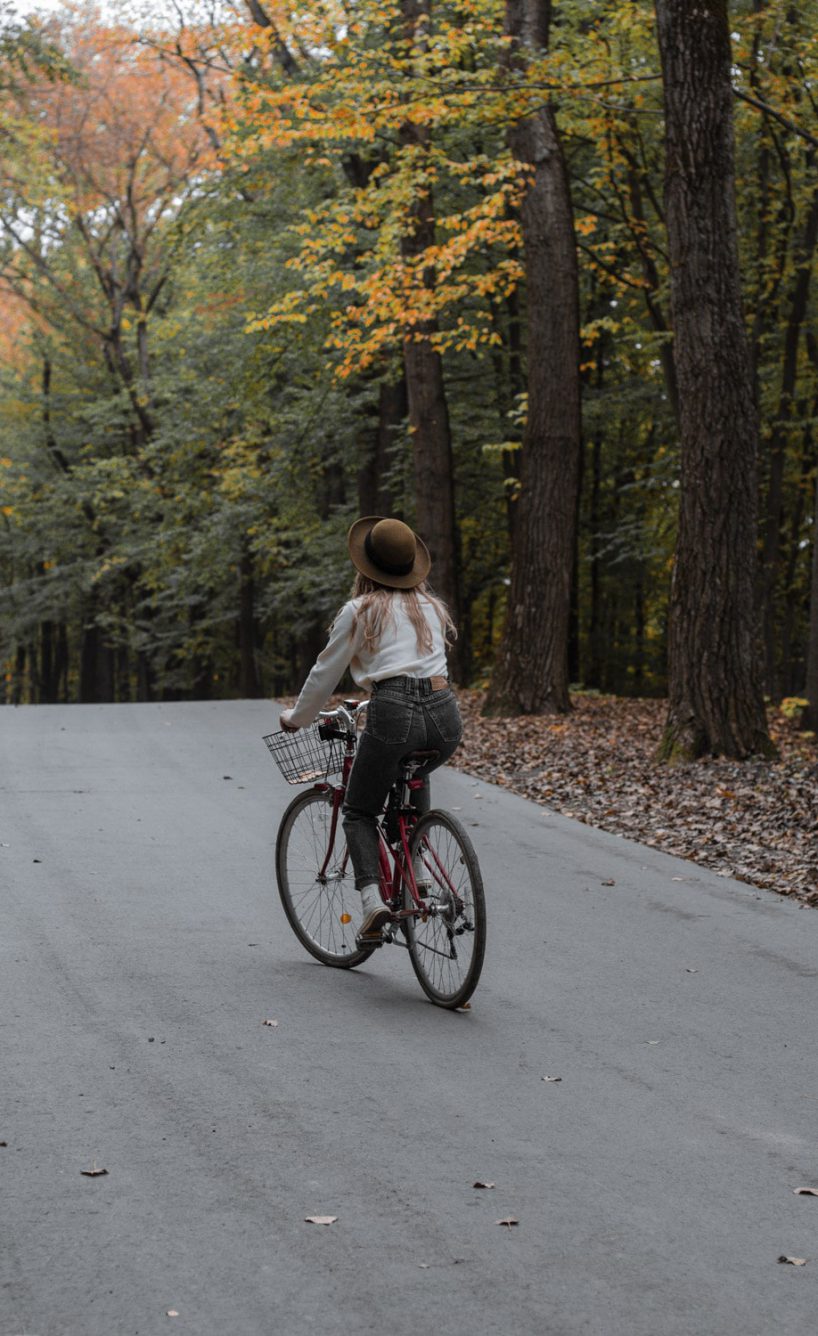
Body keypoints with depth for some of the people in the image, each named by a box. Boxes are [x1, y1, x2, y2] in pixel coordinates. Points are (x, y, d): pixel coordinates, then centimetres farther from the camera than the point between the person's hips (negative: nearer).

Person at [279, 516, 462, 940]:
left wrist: (296, 718, 28)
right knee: (414, 776, 37)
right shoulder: (431, 605, 21)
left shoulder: (361, 610, 6)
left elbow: (325, 674, 12)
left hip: (394, 715, -5)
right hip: (445, 715, 5)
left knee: (359, 813, 13)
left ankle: (372, 898, -8)